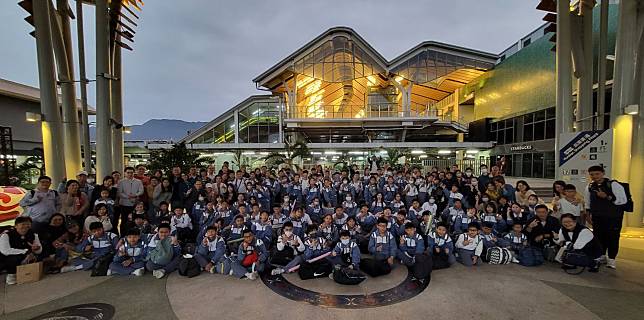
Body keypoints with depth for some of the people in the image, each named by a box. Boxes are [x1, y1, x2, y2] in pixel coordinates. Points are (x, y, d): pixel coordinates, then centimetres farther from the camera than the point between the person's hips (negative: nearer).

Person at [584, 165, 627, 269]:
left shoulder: (614, 185, -12)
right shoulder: (589, 187, 2)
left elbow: (623, 200, -15)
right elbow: (588, 202, 14)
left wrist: (607, 197, -26)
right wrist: (589, 214, 11)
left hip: (613, 218, -4)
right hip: (597, 218, 4)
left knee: (613, 238, 3)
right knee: (599, 237, 11)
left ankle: (611, 259, 16)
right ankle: (601, 256, 27)